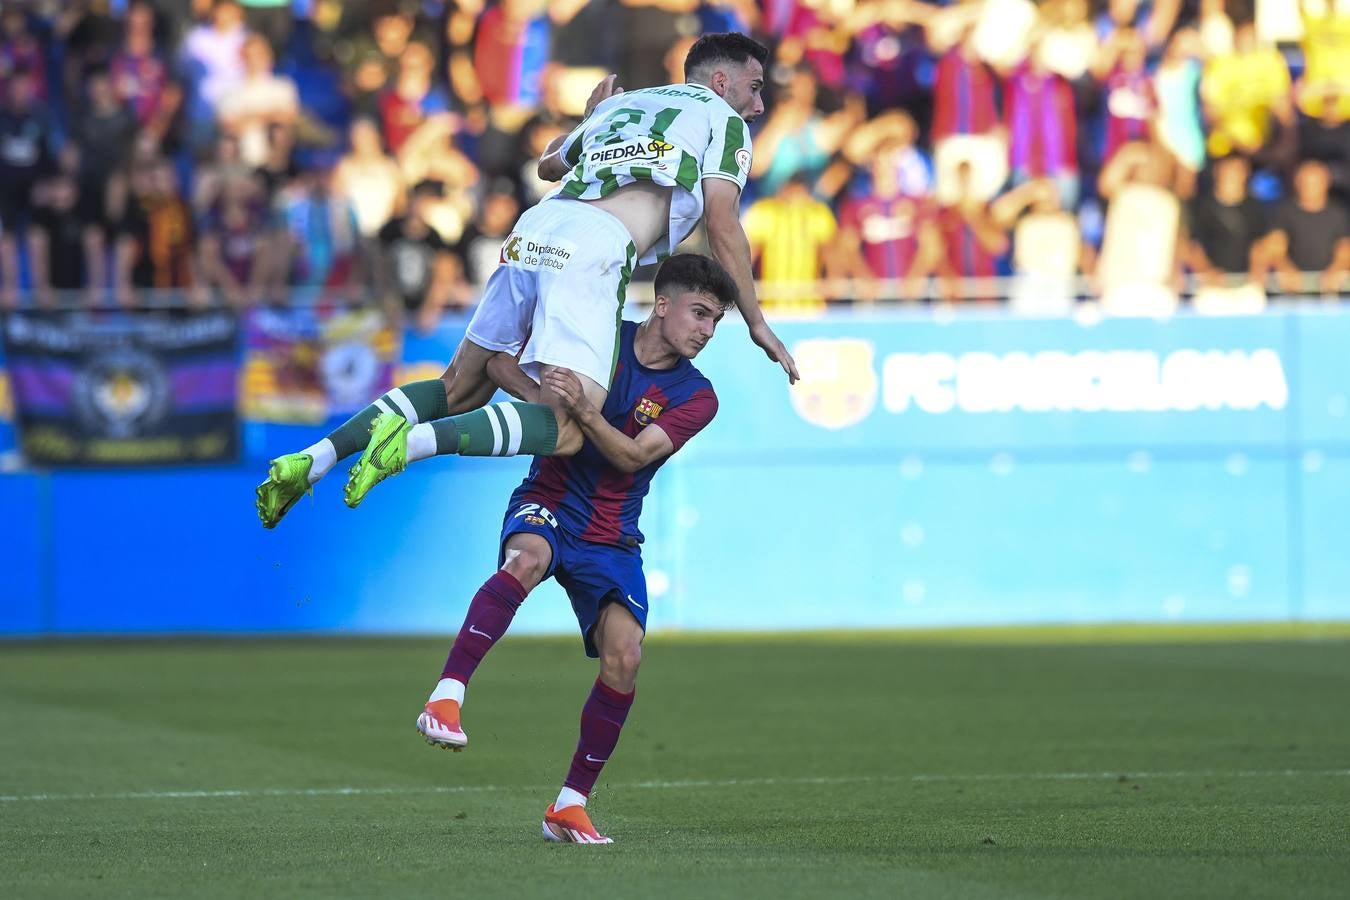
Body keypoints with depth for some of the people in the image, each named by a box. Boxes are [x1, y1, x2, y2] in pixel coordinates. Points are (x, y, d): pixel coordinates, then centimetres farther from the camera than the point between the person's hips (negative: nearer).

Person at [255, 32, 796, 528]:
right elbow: (723, 227, 4)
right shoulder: (724, 119, 14)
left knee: (459, 391, 19)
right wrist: (757, 324, 10)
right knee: (566, 429, -17)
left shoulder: (622, 103, 33)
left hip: (535, 230, 7)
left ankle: (318, 456, 4)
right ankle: (411, 441, -35)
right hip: (594, 248, -7)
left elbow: (550, 164, 48)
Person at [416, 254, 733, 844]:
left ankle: (571, 804, -1)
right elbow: (499, 360, 3)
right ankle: (446, 696, -47)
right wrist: (539, 396, -17)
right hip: (547, 508, -2)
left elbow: (633, 455, -13)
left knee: (623, 656, -16)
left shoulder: (695, 397, 0)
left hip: (612, 539, 2)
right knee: (526, 560, -38)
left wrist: (582, 409, -29)